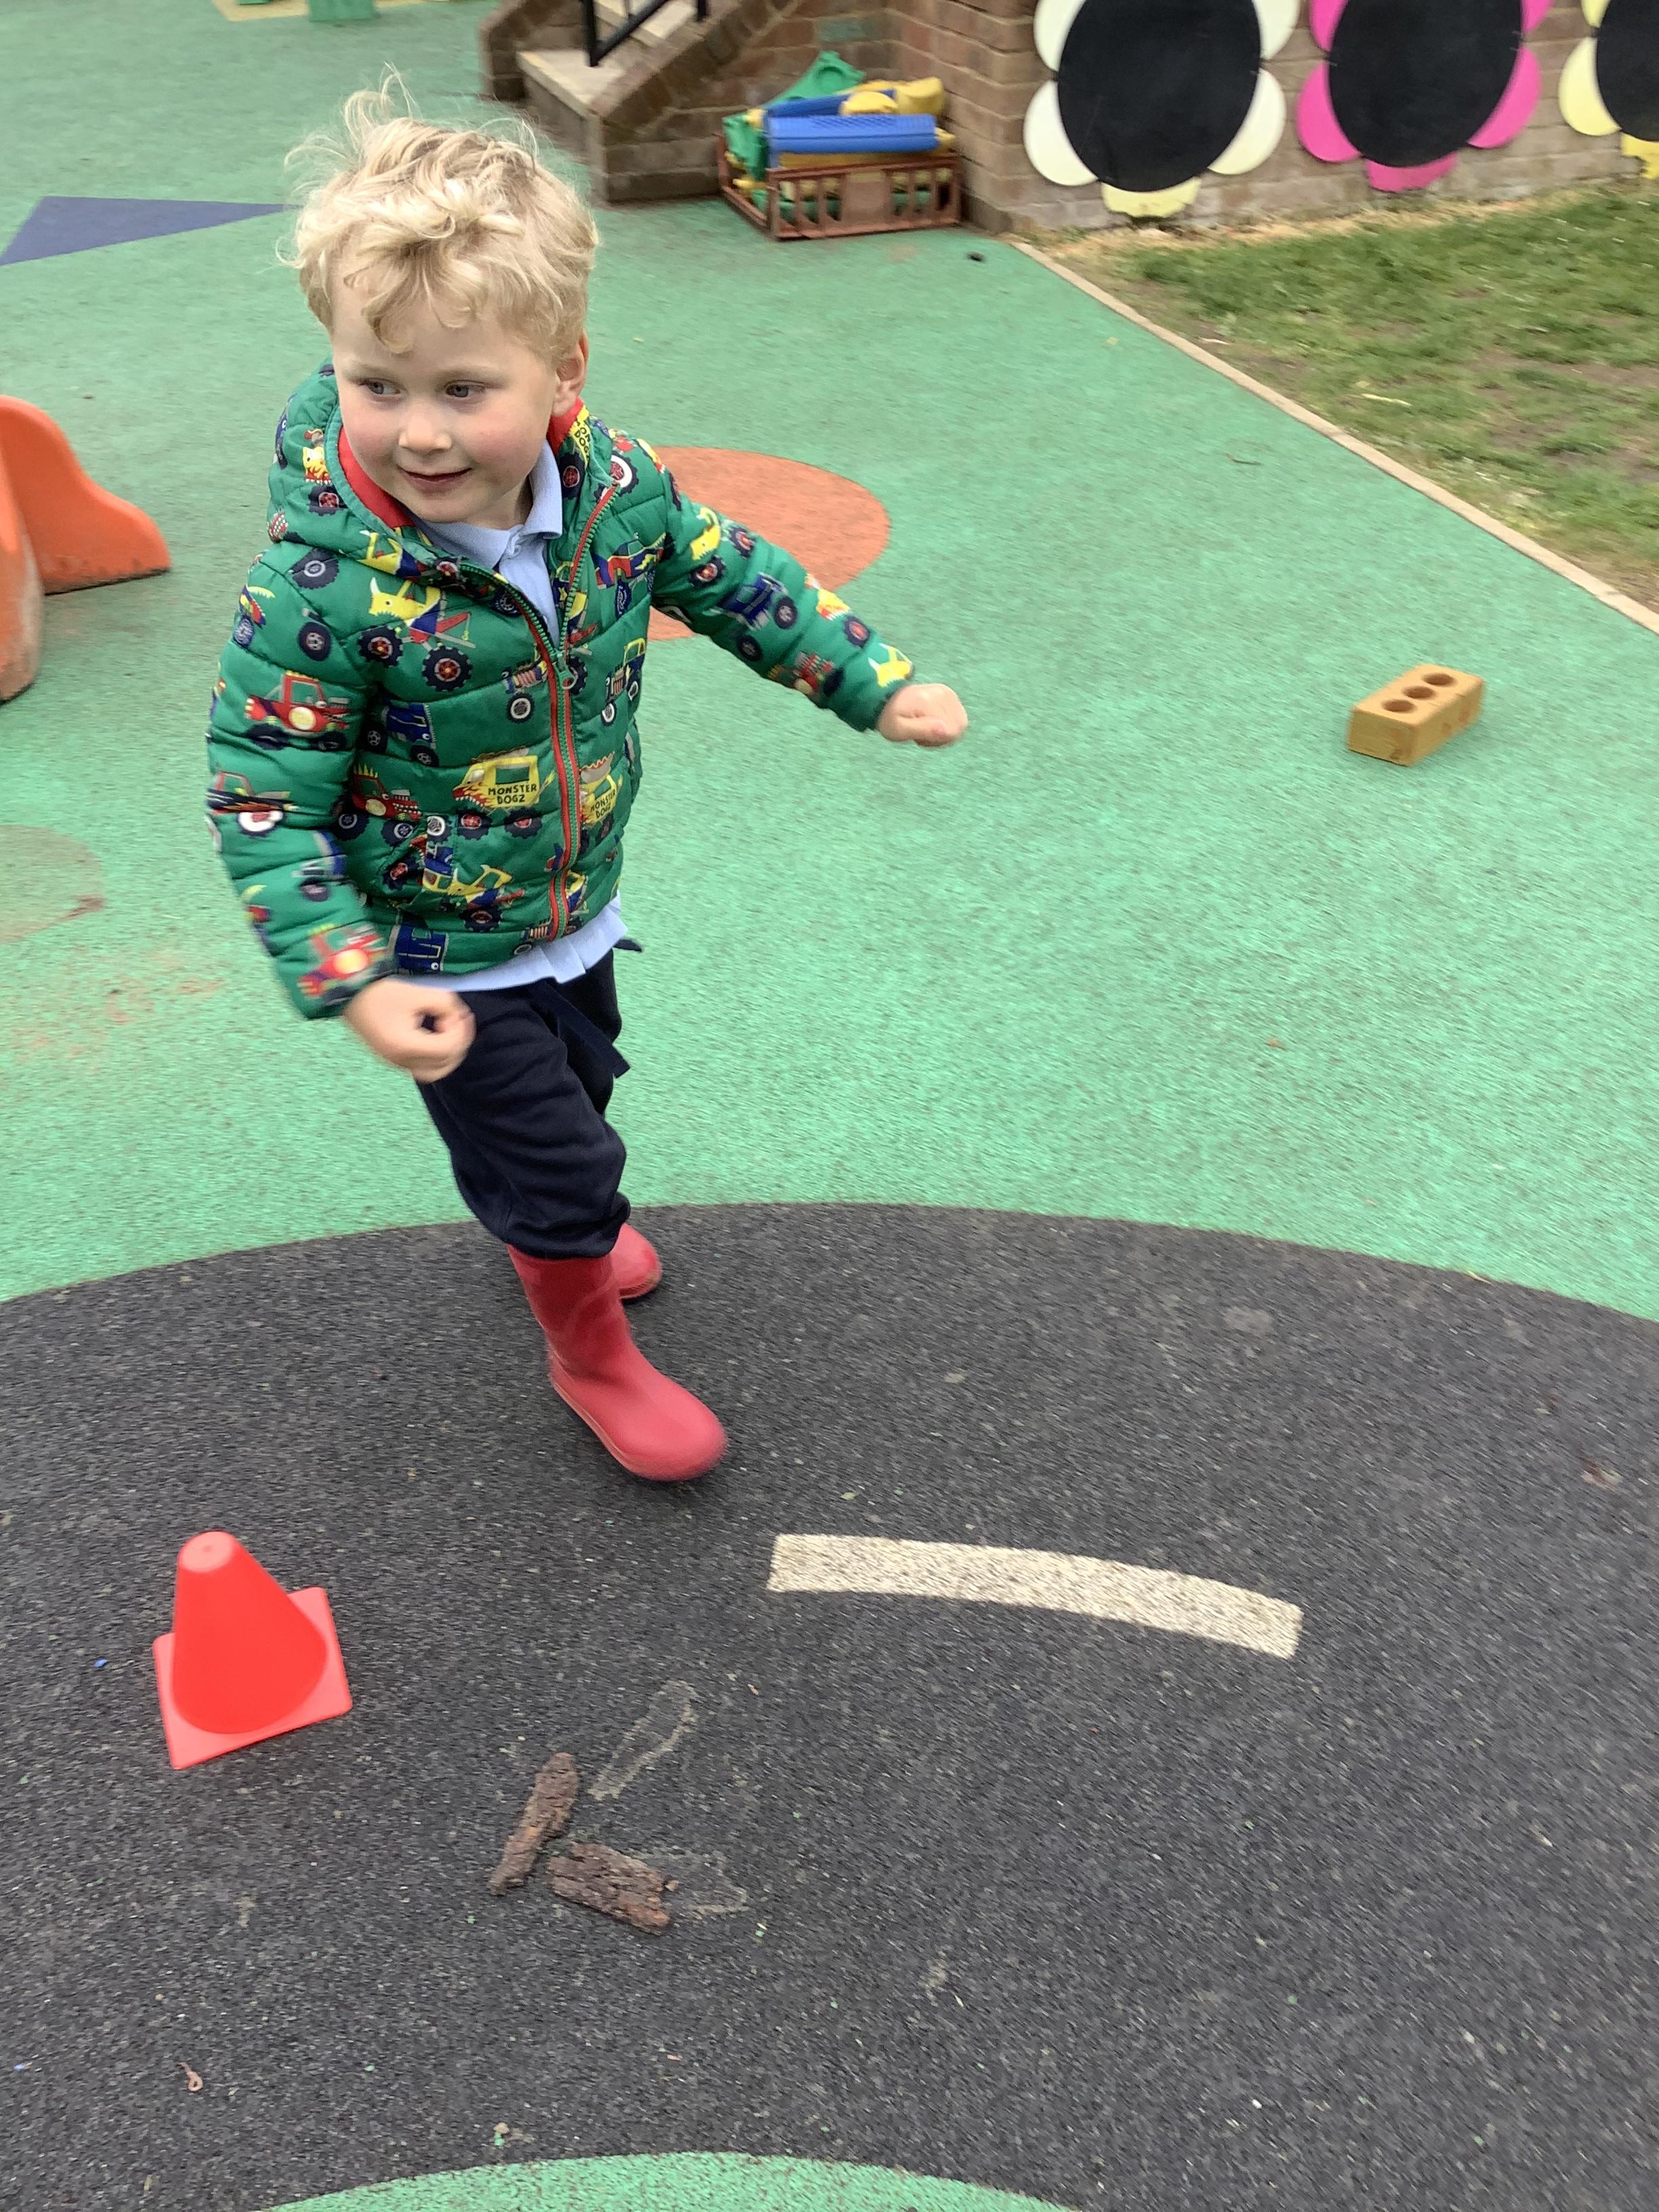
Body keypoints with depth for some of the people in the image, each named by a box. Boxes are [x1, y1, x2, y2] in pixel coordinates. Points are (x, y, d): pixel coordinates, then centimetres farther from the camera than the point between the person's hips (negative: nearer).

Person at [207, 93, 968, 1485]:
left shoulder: (617, 485, -16)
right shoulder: (323, 588, -31)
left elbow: (729, 576, 2)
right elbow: (259, 800, -24)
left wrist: (874, 683, 3)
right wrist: (351, 983, -32)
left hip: (576, 904, 6)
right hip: (440, 955, -5)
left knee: (576, 1084, 27)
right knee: (553, 1153, 5)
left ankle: (555, 1223, 62)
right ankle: (592, 1356, 34)